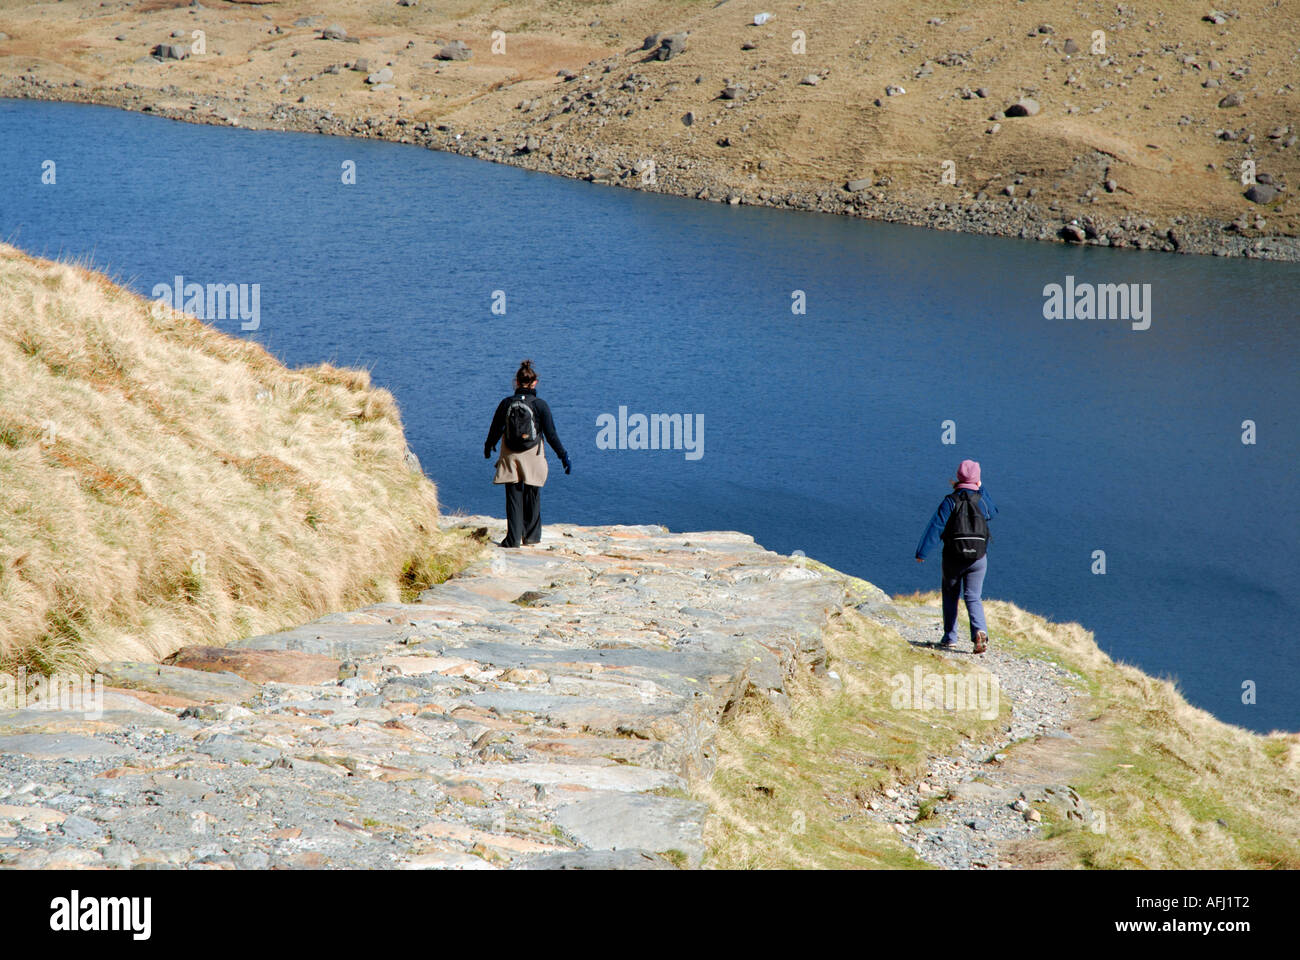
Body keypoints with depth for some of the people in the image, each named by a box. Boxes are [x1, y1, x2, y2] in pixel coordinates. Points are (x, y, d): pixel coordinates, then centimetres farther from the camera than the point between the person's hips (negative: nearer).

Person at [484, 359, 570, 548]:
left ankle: (513, 537, -1)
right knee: (532, 498, 12)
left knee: (513, 497, 4)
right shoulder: (540, 405, -7)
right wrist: (563, 455, 1)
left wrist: (488, 448, 27)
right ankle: (531, 535, 18)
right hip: (533, 457, -1)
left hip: (510, 456, 1)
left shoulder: (506, 403, -2)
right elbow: (551, 435, -7)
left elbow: (495, 430, 8)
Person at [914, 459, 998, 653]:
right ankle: (980, 631, -21)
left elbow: (936, 526, -14)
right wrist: (981, 489, 21)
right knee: (973, 597, 4)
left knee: (950, 596, 16)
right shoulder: (982, 500, -2)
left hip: (953, 559, -1)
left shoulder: (950, 501, -9)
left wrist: (922, 552, -11)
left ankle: (950, 638, 18)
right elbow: (993, 512, 22)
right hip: (978, 559, 1)